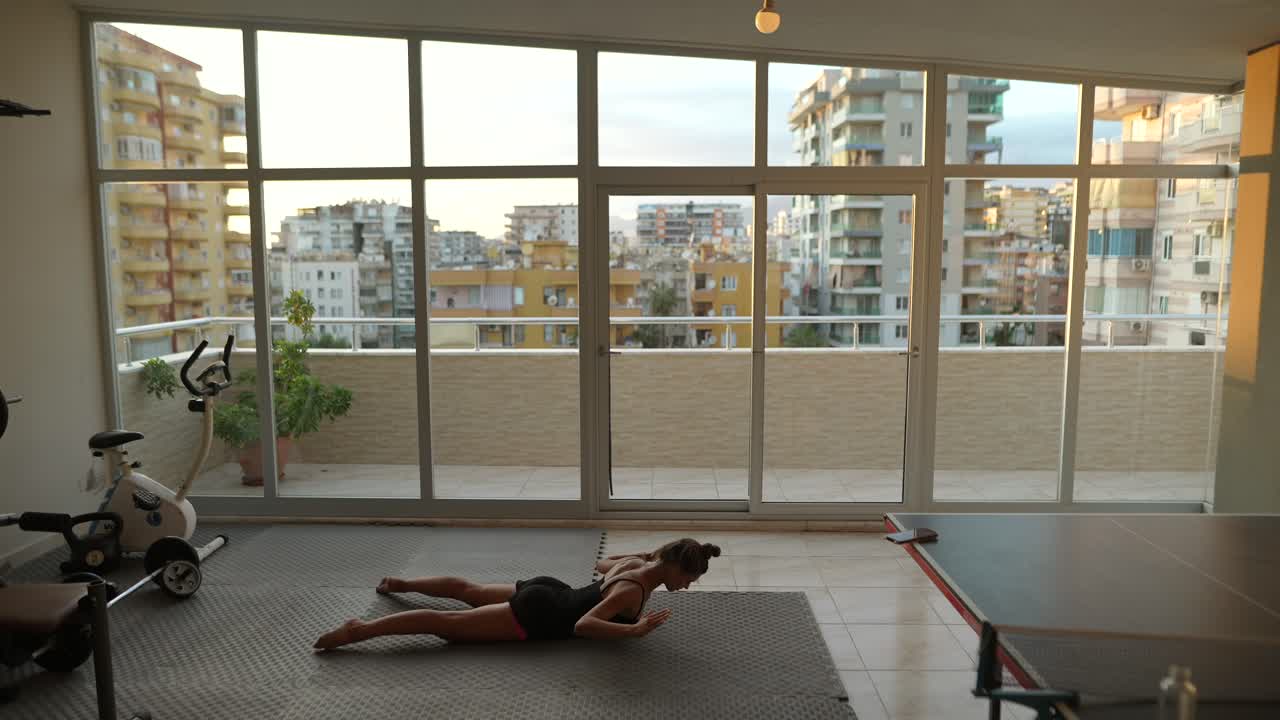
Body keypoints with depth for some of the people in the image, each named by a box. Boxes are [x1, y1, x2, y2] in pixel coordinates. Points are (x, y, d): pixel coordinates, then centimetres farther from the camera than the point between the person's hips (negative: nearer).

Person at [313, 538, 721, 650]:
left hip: (545, 593, 9)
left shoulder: (635, 564, 4)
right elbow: (583, 625, -35)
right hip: (537, 616, -9)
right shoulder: (635, 590, -24)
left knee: (468, 590, 27)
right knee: (446, 624, -10)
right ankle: (360, 629, -11)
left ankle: (400, 584, 44)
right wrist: (634, 630, -34)